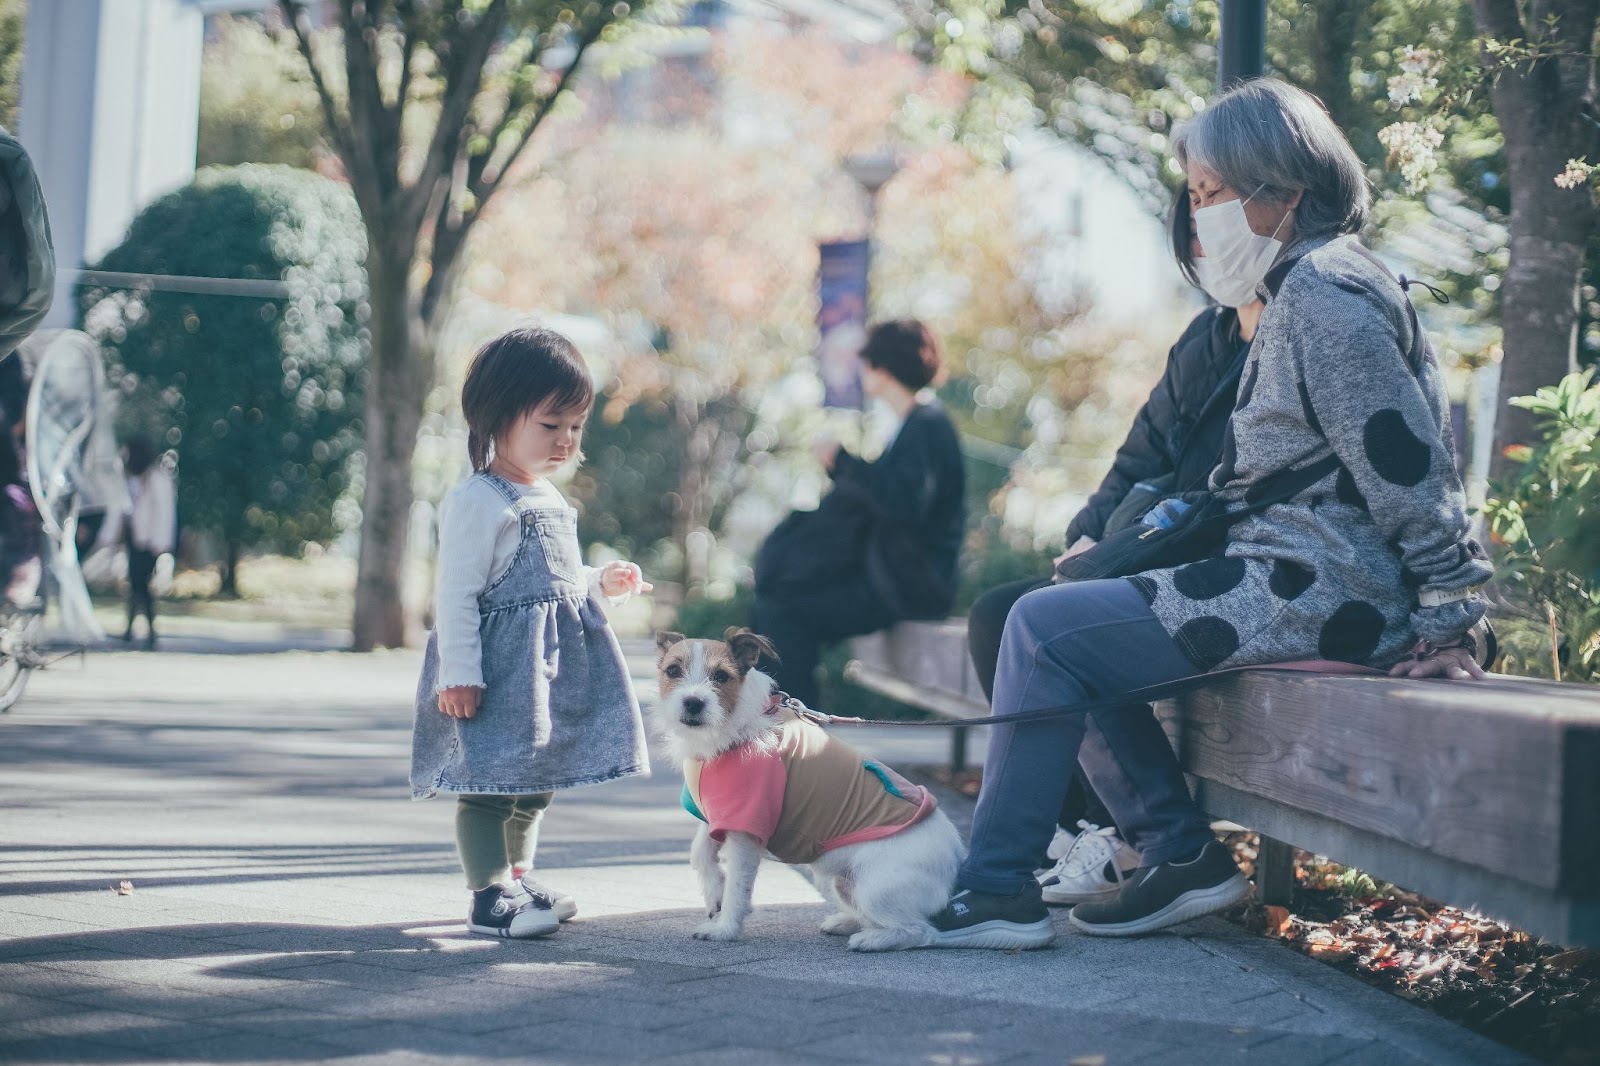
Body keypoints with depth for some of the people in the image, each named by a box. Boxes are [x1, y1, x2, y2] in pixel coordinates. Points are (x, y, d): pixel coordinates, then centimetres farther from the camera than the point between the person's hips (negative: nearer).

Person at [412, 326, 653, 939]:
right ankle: (488, 897, -1)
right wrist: (458, 672, -21)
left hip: (551, 665, 10)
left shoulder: (547, 498, 16)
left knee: (536, 778, 18)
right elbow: (457, 594, -17)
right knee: (490, 780, -6)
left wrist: (600, 584, 14)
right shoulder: (477, 502, -13)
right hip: (500, 665, -10)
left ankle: (517, 878, 30)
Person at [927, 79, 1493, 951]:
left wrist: (1448, 624, -18)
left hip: (1320, 589, -11)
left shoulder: (1325, 295, -15)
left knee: (1046, 629, -10)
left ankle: (996, 891, -5)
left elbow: (1409, 465, -19)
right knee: (1078, 633, 16)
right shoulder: (1304, 290, 17)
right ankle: (1180, 854, 8)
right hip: (1307, 583, 11)